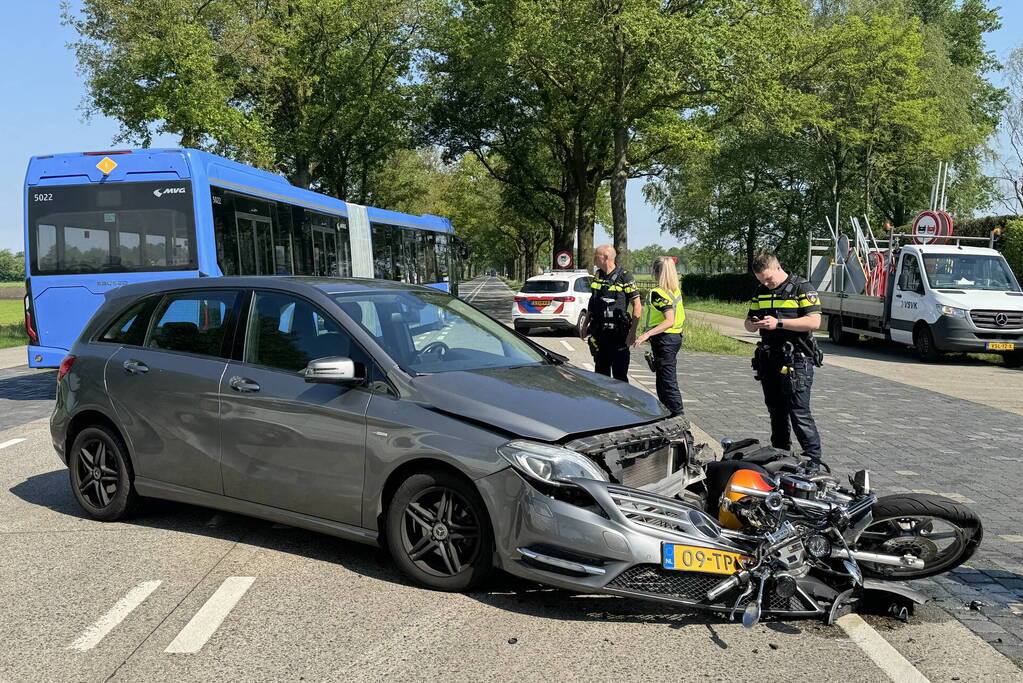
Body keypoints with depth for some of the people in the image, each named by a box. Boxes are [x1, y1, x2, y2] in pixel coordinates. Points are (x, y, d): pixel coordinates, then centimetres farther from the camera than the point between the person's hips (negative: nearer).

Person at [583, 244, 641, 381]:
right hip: (599, 332, 6)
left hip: (617, 333, -6)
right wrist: (586, 326, 18)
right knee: (601, 372, 13)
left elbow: (637, 305, -9)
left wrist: (633, 332, -16)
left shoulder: (625, 278, -9)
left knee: (620, 375, -4)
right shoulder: (597, 276, 11)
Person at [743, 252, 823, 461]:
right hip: (769, 360, 7)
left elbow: (814, 321, -14)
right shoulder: (761, 291, 15)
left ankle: (814, 461, -3)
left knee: (799, 414, -10)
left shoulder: (802, 287, -5)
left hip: (796, 360, -7)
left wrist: (778, 323, -20)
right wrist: (753, 324, -5)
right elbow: (748, 323, 20)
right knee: (776, 413, 13)